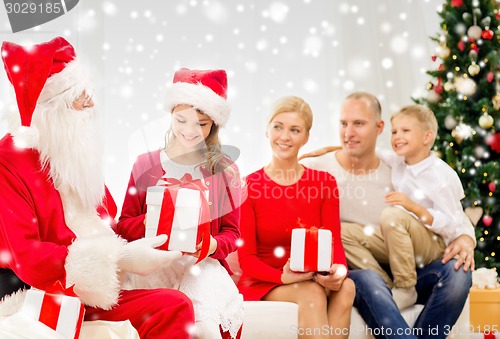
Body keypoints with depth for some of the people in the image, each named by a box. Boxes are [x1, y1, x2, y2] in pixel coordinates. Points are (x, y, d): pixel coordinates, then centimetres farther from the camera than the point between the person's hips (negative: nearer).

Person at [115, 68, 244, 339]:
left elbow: (231, 232, 10)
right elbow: (124, 225, 9)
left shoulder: (225, 170, 9)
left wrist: (214, 245, -14)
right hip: (155, 263, 0)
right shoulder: (146, 165, 9)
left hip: (204, 265, 0)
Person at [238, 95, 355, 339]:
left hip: (314, 280, 3)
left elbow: (333, 242, -1)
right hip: (263, 284, -3)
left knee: (345, 286, -30)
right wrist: (284, 277, -25)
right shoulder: (248, 187, -1)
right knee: (312, 293, -33)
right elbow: (246, 257, -5)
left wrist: (339, 270, -26)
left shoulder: (325, 183, 8)